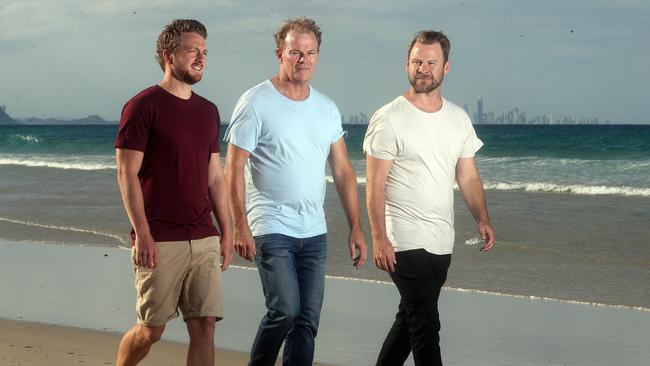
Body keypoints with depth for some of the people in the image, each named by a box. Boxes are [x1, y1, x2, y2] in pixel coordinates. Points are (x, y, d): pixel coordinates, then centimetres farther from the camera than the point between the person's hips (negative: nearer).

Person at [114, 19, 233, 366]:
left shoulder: (208, 111, 14)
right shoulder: (143, 106, -5)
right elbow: (127, 174, -9)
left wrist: (226, 231, 12)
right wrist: (142, 233, -16)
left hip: (204, 239, 6)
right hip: (160, 242, -5)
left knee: (205, 325, 0)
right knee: (151, 330, 0)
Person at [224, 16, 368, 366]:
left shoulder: (327, 109, 11)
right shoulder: (256, 103, -5)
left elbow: (343, 171, 14)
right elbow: (234, 169, -8)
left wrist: (356, 227, 7)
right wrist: (240, 226, -15)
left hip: (314, 232, 6)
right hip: (271, 228, -5)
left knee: (307, 322, 4)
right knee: (285, 311, -16)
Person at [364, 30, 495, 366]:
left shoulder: (459, 119, 11)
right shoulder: (389, 119, -8)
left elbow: (468, 177, 13)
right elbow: (375, 185, -10)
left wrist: (482, 219, -2)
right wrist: (379, 238, -17)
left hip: (441, 243, 7)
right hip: (405, 241, -7)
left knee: (409, 320, 16)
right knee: (425, 325, -9)